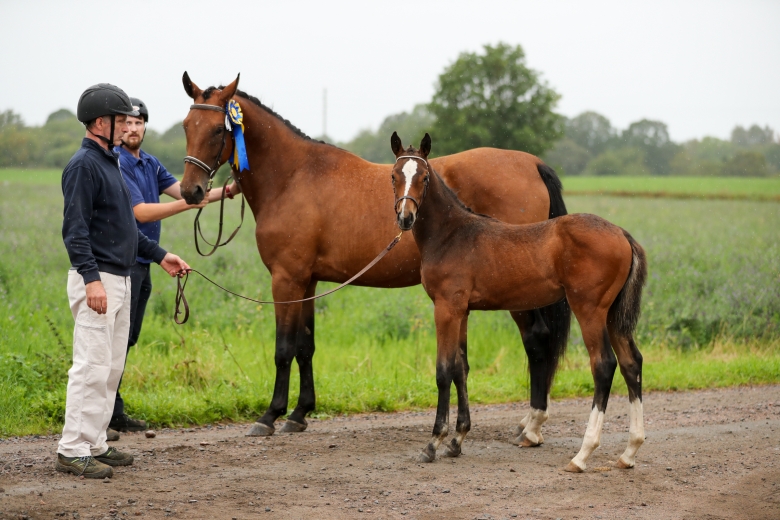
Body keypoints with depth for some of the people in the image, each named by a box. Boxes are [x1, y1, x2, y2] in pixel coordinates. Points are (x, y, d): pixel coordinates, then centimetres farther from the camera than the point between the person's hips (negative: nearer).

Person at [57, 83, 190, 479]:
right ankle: (73, 450, -8)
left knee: (112, 367, 12)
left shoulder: (110, 163, 17)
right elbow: (75, 229, -21)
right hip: (97, 280, -10)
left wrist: (159, 255, 21)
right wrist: (92, 279, -28)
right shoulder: (84, 165, -14)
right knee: (92, 365, -10)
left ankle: (94, 443, 17)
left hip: (120, 279, 10)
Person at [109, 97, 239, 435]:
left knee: (126, 340, 11)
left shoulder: (151, 164, 15)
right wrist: (190, 203, -22)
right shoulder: (117, 164, -14)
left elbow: (182, 190, 9)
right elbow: (141, 212, -18)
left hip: (142, 264, 9)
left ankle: (114, 412, 16)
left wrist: (224, 193, -6)